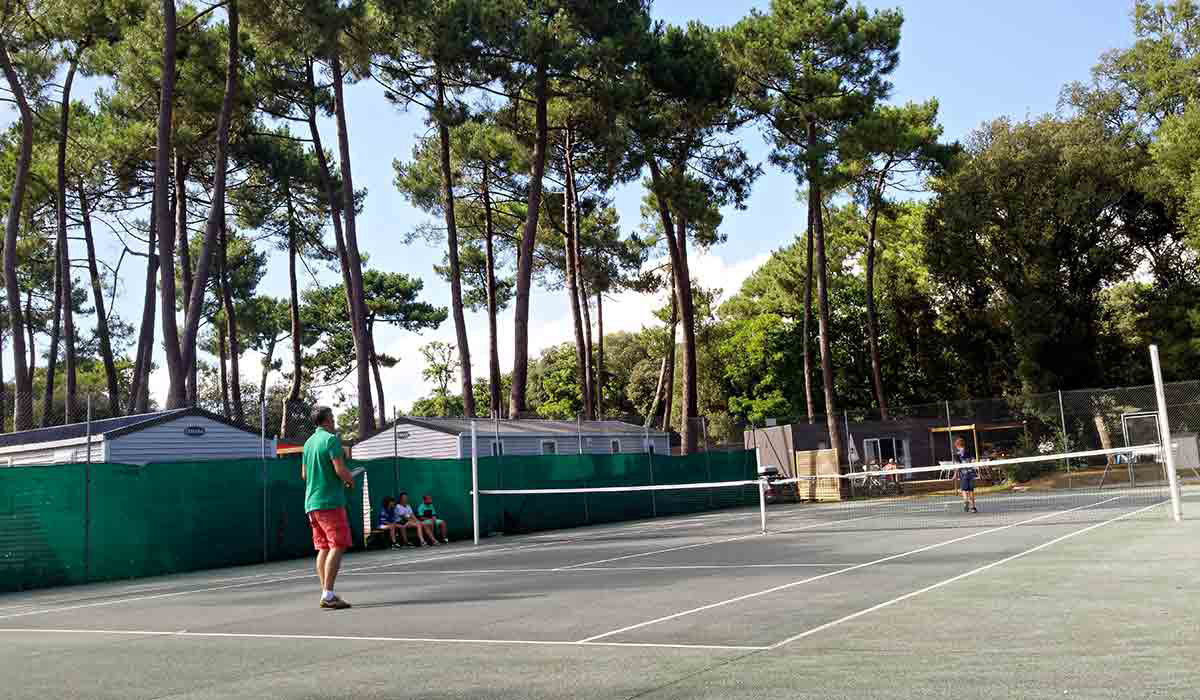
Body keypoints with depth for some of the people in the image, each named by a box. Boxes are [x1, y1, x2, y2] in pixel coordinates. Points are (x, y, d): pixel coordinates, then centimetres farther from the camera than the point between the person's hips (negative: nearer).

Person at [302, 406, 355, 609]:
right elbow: (340, 469, -18)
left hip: (311, 503, 8)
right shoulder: (331, 439, -9)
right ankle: (328, 595, -12)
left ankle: (326, 594, 10)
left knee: (323, 548, 9)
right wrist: (350, 480, 2)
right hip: (330, 501, -8)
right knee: (337, 546, -7)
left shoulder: (308, 442, 16)